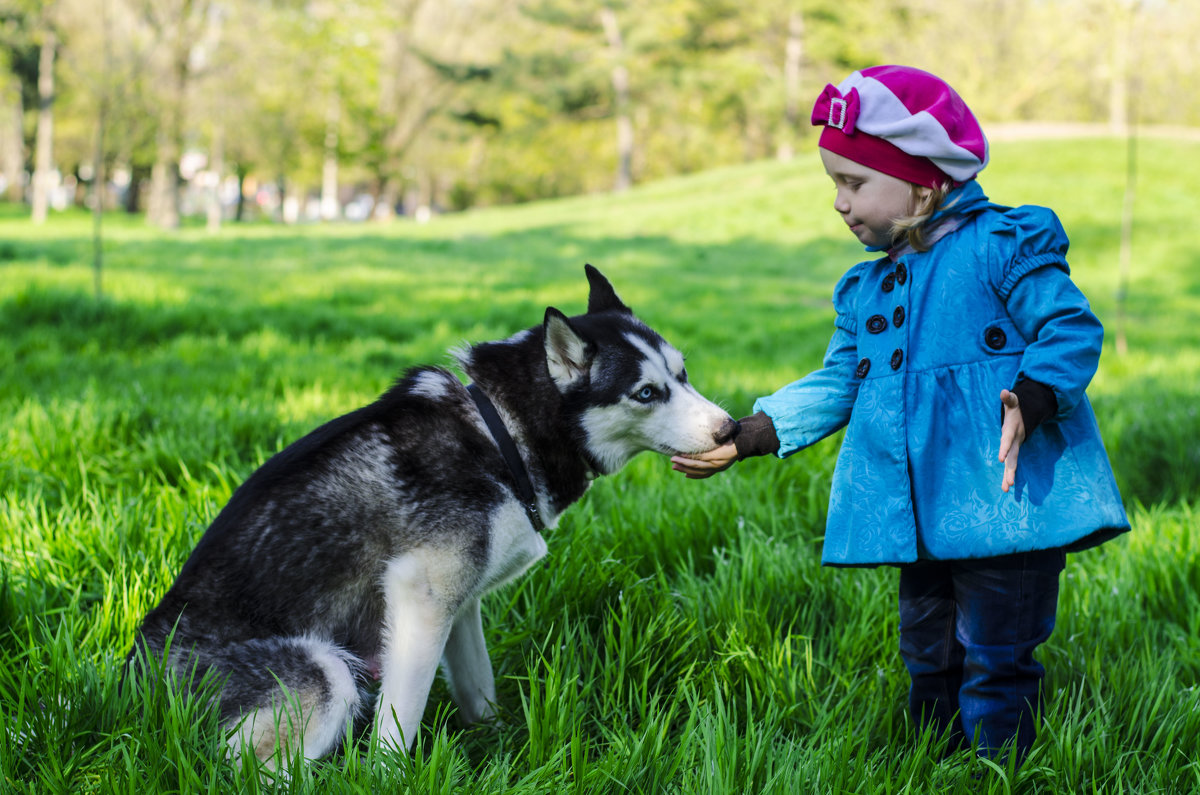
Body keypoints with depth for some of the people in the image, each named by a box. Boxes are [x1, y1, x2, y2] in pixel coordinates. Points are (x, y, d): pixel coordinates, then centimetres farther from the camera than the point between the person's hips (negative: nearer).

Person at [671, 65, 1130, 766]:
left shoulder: (1003, 247, -7)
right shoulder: (868, 287, 16)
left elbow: (1072, 332, -11)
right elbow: (837, 384, 18)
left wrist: (1029, 401, -29)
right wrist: (743, 439, 9)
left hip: (1008, 505, -8)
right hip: (921, 520, 8)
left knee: (994, 660, -3)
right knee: (929, 655, 17)